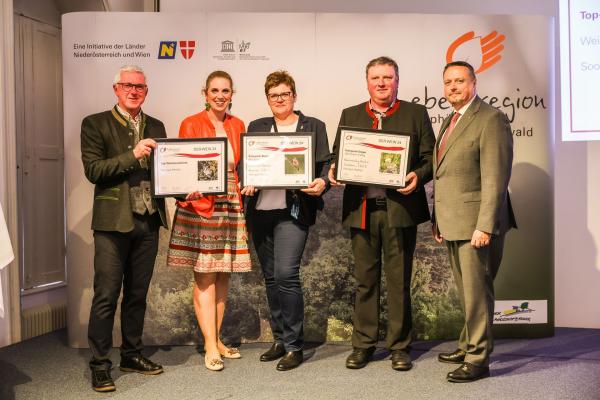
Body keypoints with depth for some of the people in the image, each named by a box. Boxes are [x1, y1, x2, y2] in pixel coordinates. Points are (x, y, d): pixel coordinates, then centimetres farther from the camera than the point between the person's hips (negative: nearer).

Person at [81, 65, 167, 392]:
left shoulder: (156, 127, 14)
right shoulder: (95, 124, 0)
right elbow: (93, 170, -9)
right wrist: (132, 156, -17)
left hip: (148, 221, 5)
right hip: (113, 220, -5)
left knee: (138, 293, 13)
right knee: (106, 295, -3)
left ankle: (132, 355, 26)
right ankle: (99, 365, 7)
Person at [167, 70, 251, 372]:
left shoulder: (237, 126, 11)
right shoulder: (190, 124, -1)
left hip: (231, 206, 5)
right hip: (200, 205, -4)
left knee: (223, 275, 9)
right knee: (204, 276, -3)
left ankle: (216, 339, 20)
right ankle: (210, 347, 2)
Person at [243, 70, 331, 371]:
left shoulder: (313, 126, 6)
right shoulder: (257, 127, 15)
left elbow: (325, 163, 2)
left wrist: (322, 183, -19)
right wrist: (245, 182, -8)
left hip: (293, 211, -4)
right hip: (260, 211, 5)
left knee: (286, 275, -14)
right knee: (271, 278, 11)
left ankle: (295, 346, -1)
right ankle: (280, 340, 24)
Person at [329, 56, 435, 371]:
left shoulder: (416, 114, 7)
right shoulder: (350, 116, 14)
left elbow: (430, 158, 3)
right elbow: (337, 156, 13)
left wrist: (418, 176, -16)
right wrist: (334, 173, -8)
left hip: (400, 207, -2)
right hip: (361, 209, 2)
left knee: (399, 280, 5)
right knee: (364, 280, 9)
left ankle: (399, 346, 17)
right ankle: (363, 345, 20)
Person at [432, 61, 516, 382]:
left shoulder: (491, 119, -9)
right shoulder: (449, 122, 18)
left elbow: (495, 178, -17)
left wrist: (484, 226, -21)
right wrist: (438, 221, 13)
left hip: (476, 225, -8)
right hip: (452, 225, 8)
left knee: (476, 292, -3)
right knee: (466, 292, 18)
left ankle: (478, 359, 8)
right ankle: (468, 346, 31)